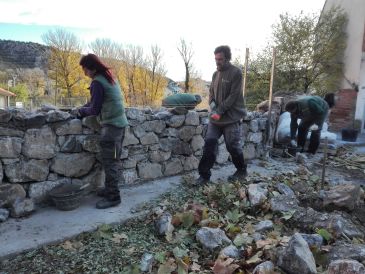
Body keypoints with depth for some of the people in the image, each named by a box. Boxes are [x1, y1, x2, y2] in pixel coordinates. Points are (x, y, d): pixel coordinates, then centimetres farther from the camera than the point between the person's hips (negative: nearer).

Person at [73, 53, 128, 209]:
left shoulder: (97, 82, -13)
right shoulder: (109, 77, 15)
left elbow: (95, 109, -11)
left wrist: (81, 111, 6)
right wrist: (83, 109, 14)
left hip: (111, 125, -9)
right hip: (119, 122, 9)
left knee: (109, 162, -5)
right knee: (113, 160, 15)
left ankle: (113, 197, 1)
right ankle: (111, 189, 26)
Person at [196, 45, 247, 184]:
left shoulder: (236, 73, -9)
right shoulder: (216, 74, 12)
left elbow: (233, 96, -15)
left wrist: (220, 111, -17)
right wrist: (213, 108, -2)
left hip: (231, 118, -6)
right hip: (216, 117, 6)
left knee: (233, 146, 4)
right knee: (209, 144, 0)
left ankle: (242, 171, 27)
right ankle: (204, 174, 8)